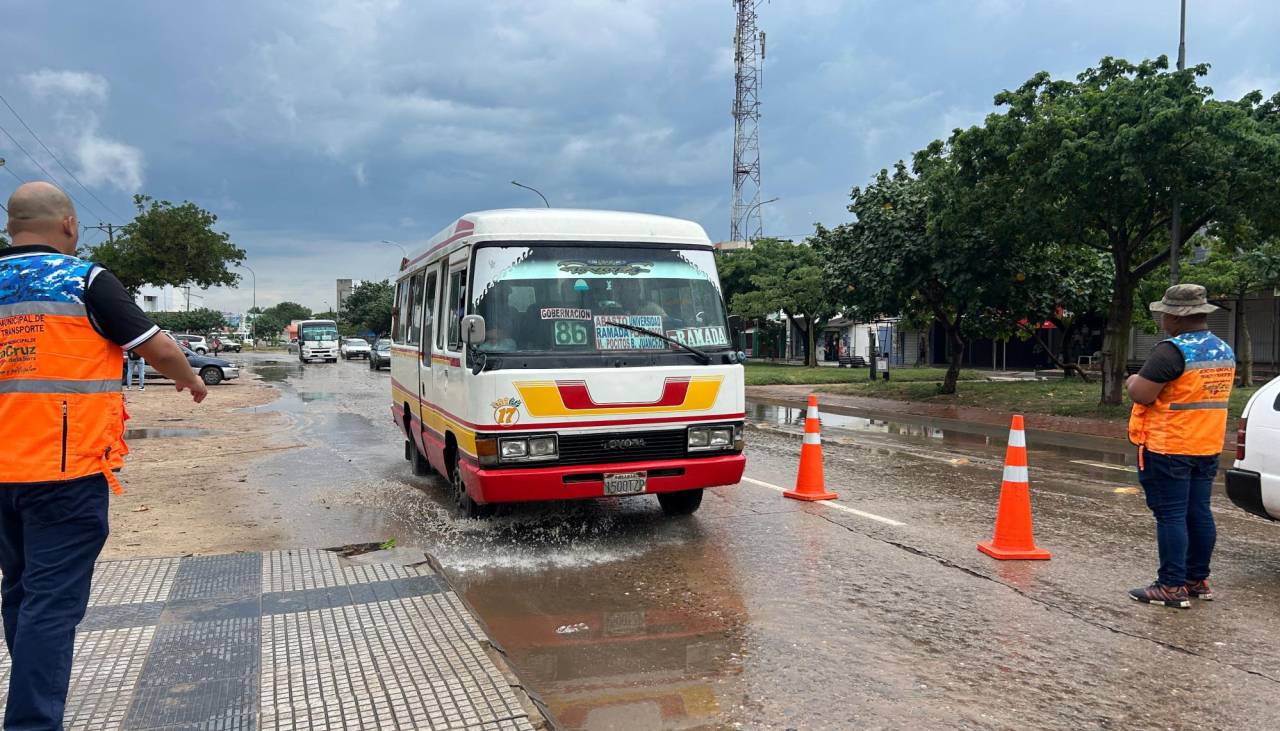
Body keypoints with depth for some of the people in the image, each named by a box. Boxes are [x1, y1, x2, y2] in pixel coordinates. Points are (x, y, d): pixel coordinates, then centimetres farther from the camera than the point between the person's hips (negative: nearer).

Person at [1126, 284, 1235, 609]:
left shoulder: (1173, 351, -19)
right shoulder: (1224, 351, 10)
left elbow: (1142, 394, -22)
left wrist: (1133, 381, -1)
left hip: (1168, 449, -8)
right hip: (1207, 447, 9)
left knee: (1171, 516, -3)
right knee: (1199, 514, 15)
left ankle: (1172, 587, 0)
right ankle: (1197, 580, 24)